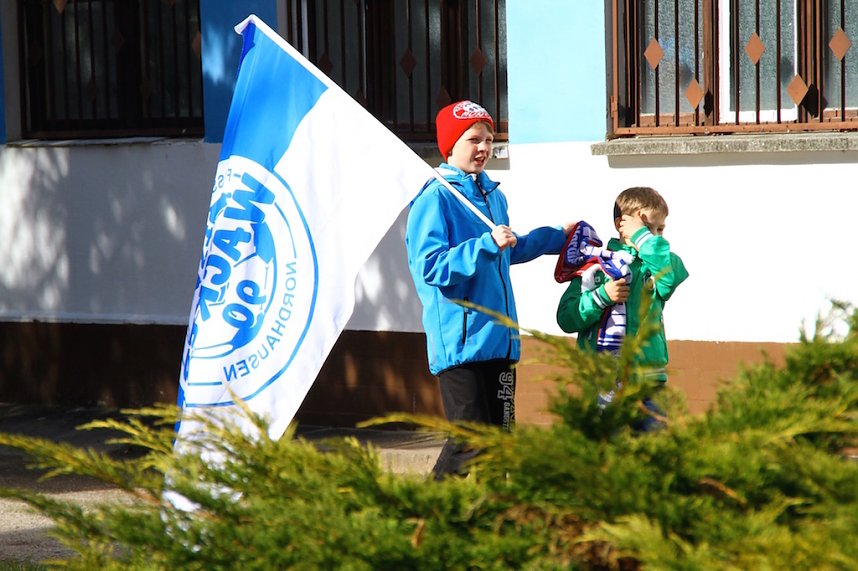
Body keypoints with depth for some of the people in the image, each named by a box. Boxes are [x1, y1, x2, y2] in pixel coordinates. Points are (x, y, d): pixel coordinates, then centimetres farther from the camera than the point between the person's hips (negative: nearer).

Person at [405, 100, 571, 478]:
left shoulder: (493, 196, 17)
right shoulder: (435, 199, -10)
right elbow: (430, 267, -20)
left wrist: (558, 237, 39)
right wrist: (488, 244, -25)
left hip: (498, 337, 8)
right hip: (459, 342, -8)